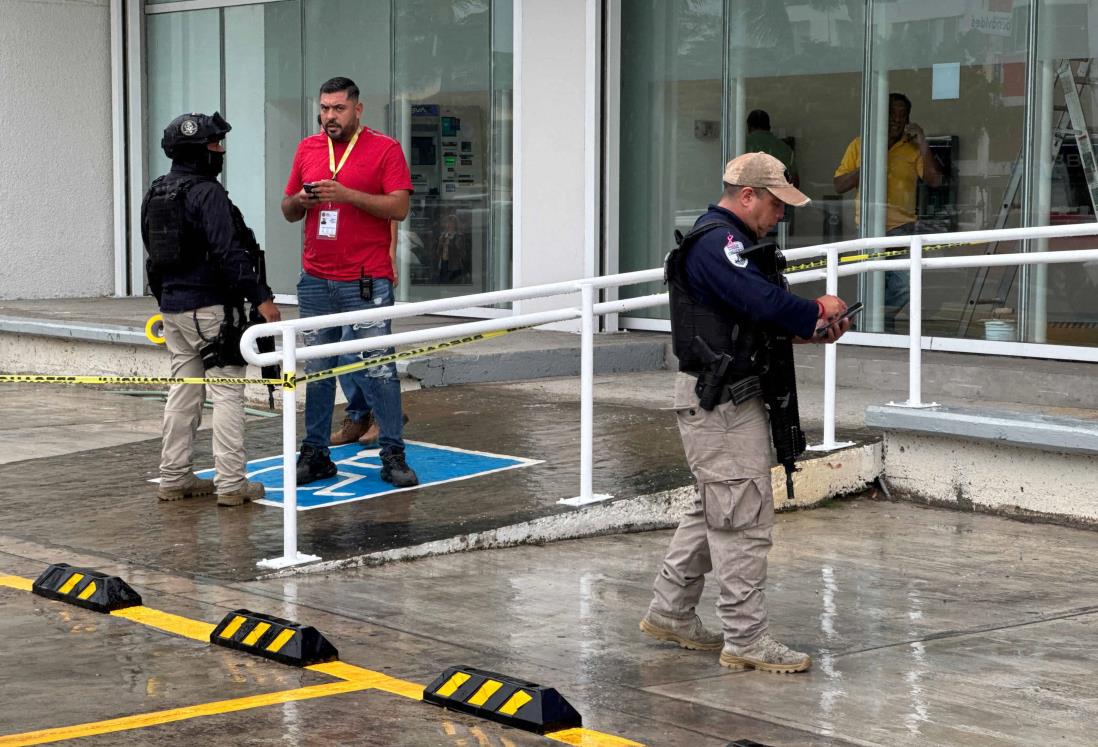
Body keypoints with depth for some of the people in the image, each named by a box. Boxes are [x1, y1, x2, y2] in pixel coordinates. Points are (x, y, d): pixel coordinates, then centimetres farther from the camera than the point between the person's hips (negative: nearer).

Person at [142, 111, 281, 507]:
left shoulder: (155, 195, 13)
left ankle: (173, 478, 17)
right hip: (210, 307, -8)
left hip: (173, 307, 8)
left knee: (183, 391, 14)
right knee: (227, 392, -4)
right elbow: (228, 253, -21)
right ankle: (231, 483, -5)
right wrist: (260, 297, -18)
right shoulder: (207, 193, -15)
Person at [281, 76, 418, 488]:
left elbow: (399, 207, -9)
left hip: (366, 282, -4)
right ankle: (315, 454, 13)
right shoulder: (307, 150, 14)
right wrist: (301, 200, -5)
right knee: (317, 370, 6)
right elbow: (288, 210, 19)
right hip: (316, 280, 4)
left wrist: (347, 195, -18)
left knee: (378, 369, -5)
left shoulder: (385, 149, -1)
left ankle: (393, 456, 1)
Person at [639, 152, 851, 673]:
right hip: (719, 400, -11)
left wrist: (810, 329, 4)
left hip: (732, 396, 11)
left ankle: (669, 613, 28)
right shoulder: (717, 242, -17)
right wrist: (817, 311, -13)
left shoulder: (730, 240, 18)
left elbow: (756, 315, 20)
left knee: (713, 511, 18)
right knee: (745, 516, -8)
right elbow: (762, 300, -29)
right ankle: (746, 639, -3)